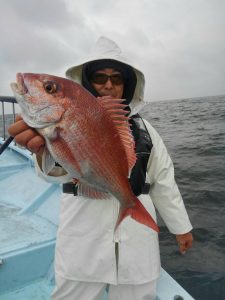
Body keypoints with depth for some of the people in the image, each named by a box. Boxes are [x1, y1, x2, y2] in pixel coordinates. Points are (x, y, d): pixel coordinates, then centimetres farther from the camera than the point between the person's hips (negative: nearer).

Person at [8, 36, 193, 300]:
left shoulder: (144, 129, 5)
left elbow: (164, 182, 10)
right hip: (83, 244, -2)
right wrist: (46, 151, -51)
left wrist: (181, 226, 14)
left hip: (136, 243, 3)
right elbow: (63, 165, -29)